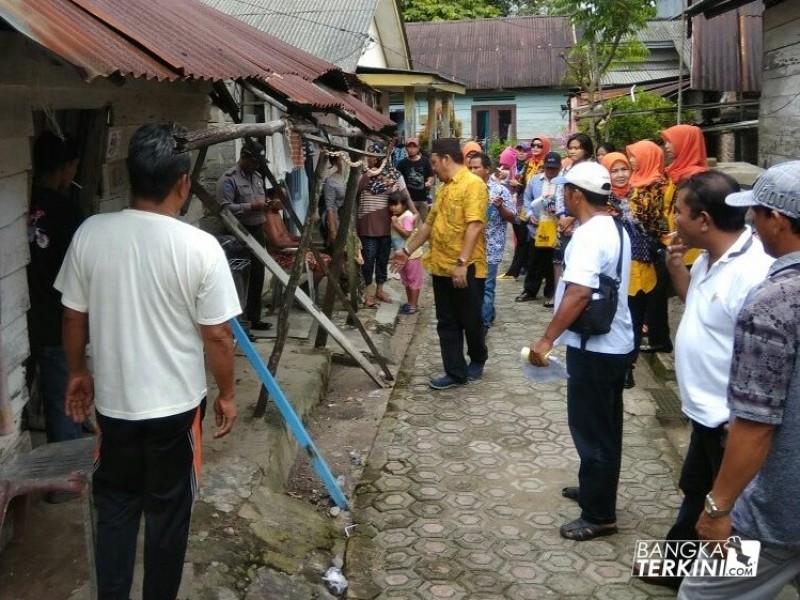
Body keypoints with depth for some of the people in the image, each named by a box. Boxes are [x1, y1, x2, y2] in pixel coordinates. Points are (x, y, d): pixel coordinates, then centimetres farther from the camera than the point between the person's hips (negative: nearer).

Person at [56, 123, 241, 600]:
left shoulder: (90, 234, -9)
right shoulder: (201, 247, -18)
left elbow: (74, 317, 1)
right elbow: (217, 336, -13)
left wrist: (78, 372, 17)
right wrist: (227, 394, 2)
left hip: (112, 400, 3)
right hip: (176, 404, -3)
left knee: (115, 506, 20)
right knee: (168, 511, 15)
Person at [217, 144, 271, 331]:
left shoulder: (257, 177, 17)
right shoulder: (229, 179, -10)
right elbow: (224, 207, -19)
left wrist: (267, 204, 6)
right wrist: (251, 207, -24)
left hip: (257, 231, 8)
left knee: (257, 276, 12)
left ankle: (254, 318, 22)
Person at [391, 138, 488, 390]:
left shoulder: (473, 184, -13)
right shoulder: (444, 188, 15)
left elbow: (474, 226, -20)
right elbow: (430, 223, 22)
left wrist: (462, 263, -26)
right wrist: (407, 250, 22)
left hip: (466, 268, -8)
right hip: (441, 267, 8)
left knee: (470, 321, 8)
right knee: (447, 323, 8)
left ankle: (478, 360, 31)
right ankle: (456, 372, 15)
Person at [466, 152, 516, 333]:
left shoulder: (500, 190, -8)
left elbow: (512, 218, -5)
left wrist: (500, 207, -22)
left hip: (490, 246, -5)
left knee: (485, 285, -4)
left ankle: (483, 323, 4)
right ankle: (489, 312, 33)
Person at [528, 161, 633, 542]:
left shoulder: (589, 235, -21)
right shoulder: (615, 229, 10)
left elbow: (578, 294, -29)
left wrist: (546, 340, -27)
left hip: (594, 348, -10)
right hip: (614, 343, 10)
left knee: (591, 429, 0)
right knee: (604, 426, 21)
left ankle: (599, 515, 9)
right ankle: (597, 489, 36)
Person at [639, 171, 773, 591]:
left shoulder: (754, 273, -28)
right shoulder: (708, 259, 2)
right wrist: (676, 267, 2)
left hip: (732, 422, -10)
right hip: (705, 412, 10)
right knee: (695, 496, 27)